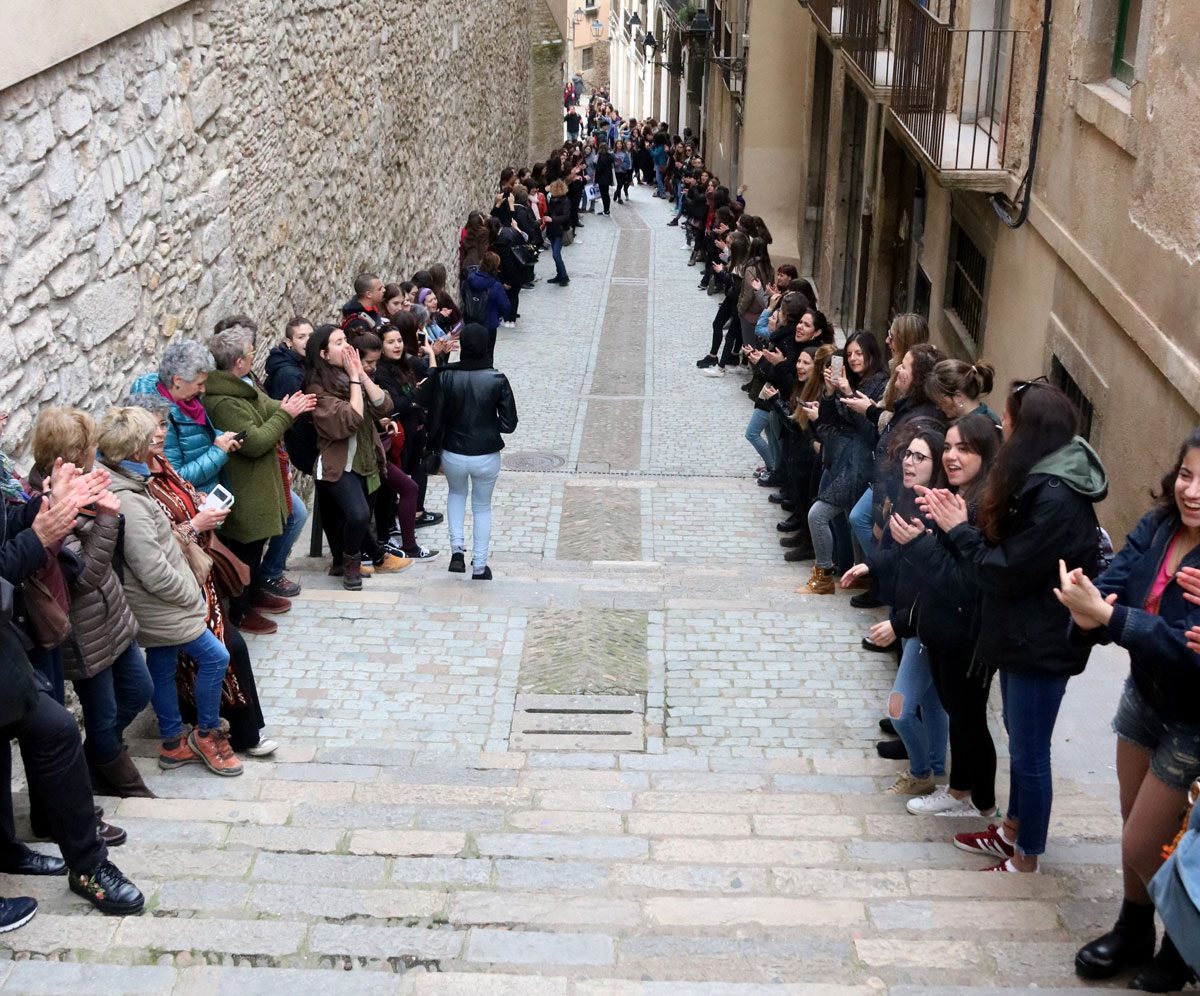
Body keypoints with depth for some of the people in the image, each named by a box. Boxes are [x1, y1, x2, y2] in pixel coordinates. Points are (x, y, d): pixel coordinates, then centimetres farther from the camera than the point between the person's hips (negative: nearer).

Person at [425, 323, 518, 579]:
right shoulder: (498, 380, -14)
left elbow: (435, 421, -9)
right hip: (486, 456, -1)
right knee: (482, 507, 20)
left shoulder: (445, 377, -13)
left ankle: (456, 548, 17)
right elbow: (509, 423, -10)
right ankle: (479, 567, 24)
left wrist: (436, 444, 9)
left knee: (456, 493, 31)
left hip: (453, 455, 1)